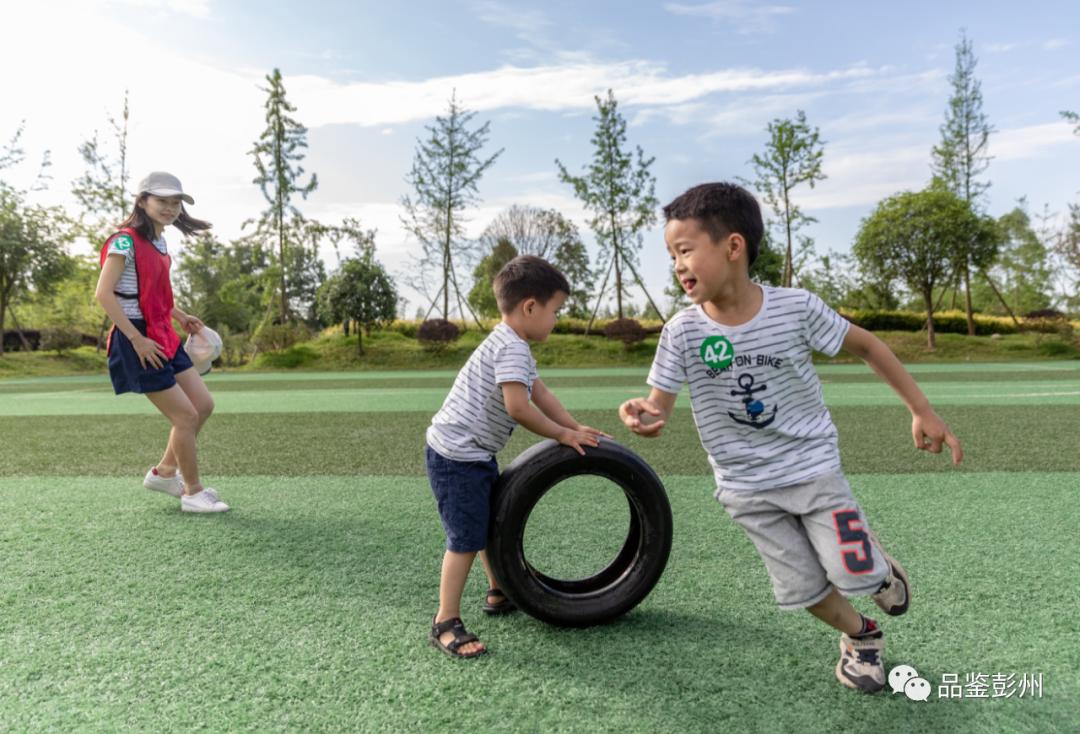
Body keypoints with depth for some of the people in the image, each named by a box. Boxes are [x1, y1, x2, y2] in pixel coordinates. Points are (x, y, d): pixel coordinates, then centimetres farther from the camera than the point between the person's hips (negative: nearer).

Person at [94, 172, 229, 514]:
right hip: (139, 342, -9)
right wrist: (137, 338, -21)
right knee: (186, 415, -5)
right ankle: (193, 493, 11)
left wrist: (180, 316, 13)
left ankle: (164, 472, 26)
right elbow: (103, 293, -19)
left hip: (164, 337, 9)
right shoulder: (126, 241, -14)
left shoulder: (158, 242, 12)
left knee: (204, 405, 9)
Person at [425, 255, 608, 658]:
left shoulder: (515, 347, 13)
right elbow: (518, 407, -28)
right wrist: (562, 434, -15)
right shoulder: (510, 347, -21)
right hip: (455, 455, -11)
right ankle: (445, 623, 5)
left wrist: (577, 429, 9)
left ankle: (500, 593, 39)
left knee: (492, 522, 22)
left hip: (476, 453, 11)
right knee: (466, 539, -6)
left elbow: (541, 393, 14)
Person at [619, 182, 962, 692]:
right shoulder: (681, 331, -14)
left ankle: (879, 563, 34)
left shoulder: (796, 307, -16)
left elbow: (866, 346, -2)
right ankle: (860, 636, 40)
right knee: (803, 589, 7)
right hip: (746, 488, 2)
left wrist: (922, 411, 1)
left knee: (854, 574, -5)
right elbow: (660, 403, -12)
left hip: (813, 467, -1)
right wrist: (643, 412, -37)